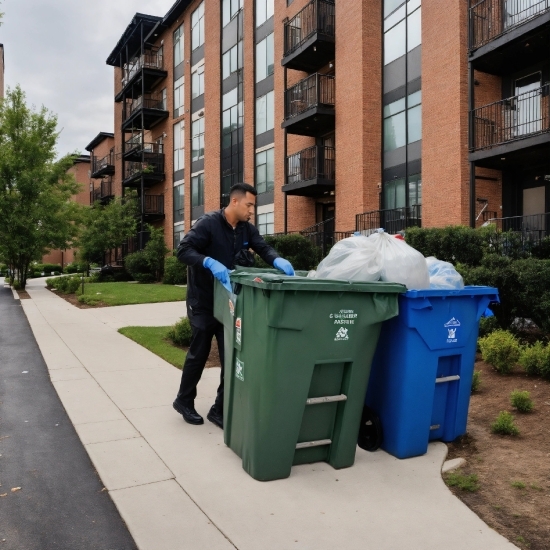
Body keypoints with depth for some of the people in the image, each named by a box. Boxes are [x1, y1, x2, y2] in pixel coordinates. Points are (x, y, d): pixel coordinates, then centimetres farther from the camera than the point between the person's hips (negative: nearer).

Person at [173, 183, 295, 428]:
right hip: (203, 301, -5)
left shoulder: (247, 229, 5)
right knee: (199, 352, 7)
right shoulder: (208, 223, -15)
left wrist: (278, 261, -25)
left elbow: (263, 248, -2)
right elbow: (183, 250, -22)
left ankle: (221, 409, 15)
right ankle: (184, 401, 29)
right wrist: (210, 262, -39)